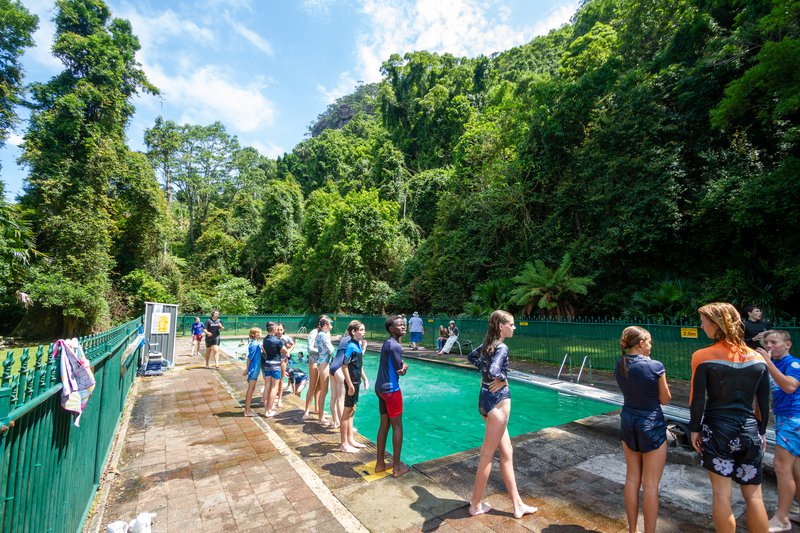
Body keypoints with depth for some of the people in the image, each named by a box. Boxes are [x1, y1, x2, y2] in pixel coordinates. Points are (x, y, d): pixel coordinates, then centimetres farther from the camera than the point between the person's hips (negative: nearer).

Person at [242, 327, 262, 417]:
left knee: (251, 389, 15)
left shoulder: (256, 343, 9)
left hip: (255, 370, 9)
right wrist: (247, 369, -15)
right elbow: (249, 357, -19)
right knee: (250, 390, -2)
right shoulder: (255, 344, -18)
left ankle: (247, 410, 24)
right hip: (253, 369, -9)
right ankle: (247, 411, 6)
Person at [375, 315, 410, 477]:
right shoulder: (395, 346, -18)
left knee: (384, 425, 16)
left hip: (380, 388, 9)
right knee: (397, 426, 3)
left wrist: (403, 365, -7)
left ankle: (380, 463, 24)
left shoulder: (387, 343, 12)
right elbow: (401, 371, -14)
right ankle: (397, 467, 13)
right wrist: (404, 367, 7)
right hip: (391, 389, -9)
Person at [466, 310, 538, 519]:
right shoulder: (502, 348, -19)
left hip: (485, 399, 9)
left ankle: (518, 505, 29)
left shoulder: (487, 344, 7)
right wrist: (503, 379, -15)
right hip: (498, 401, -9)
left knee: (506, 453, 17)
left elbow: (471, 357, 24)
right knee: (487, 455, 6)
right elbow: (494, 372, -35)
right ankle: (476, 505, 22)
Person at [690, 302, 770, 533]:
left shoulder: (703, 357, -14)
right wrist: (761, 432, 20)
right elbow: (764, 402, 7)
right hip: (749, 431, 4)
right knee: (754, 496, 14)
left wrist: (695, 429, 1)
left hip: (717, 430, -4)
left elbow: (697, 400, -12)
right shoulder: (757, 358, 0)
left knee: (721, 494, 7)